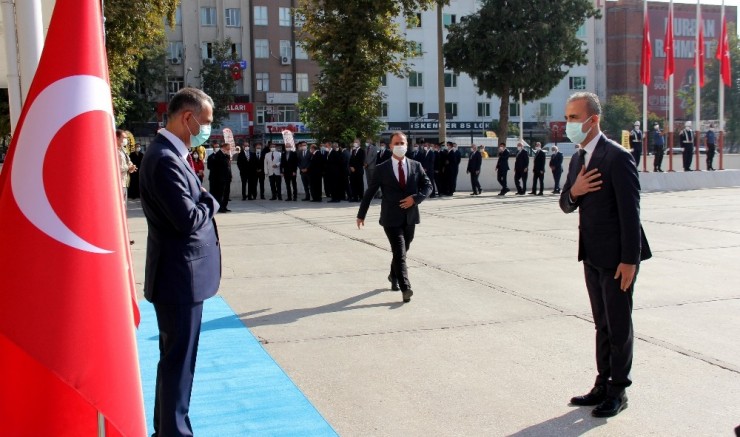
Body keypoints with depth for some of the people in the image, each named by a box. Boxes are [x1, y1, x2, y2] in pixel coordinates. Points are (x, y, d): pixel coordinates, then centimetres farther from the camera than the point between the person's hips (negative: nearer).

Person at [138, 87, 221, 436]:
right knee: (178, 360, 1)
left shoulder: (169, 153, 11)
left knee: (175, 357, 20)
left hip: (179, 275, 11)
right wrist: (211, 201, -9)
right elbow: (189, 220, -26)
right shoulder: (165, 159, -22)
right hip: (180, 277, -11)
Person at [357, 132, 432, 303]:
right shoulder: (382, 169, -2)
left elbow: (428, 186, 6)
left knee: (403, 251, 19)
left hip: (410, 217, 4)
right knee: (400, 253, -12)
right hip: (391, 218, -4)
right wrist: (361, 215, 5)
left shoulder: (416, 166, 5)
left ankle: (394, 275, 43)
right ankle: (405, 288, -17)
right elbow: (369, 192, 2)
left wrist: (416, 198, -13)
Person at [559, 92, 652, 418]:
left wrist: (629, 259, -20)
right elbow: (566, 205, 12)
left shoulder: (617, 157, -17)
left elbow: (630, 211, -18)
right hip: (592, 254, 8)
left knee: (619, 324, 4)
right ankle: (603, 385, 27)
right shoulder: (578, 158, 9)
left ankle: (618, 391, 16)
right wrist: (573, 192, -11)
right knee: (602, 323, 16)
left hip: (617, 255, -8)